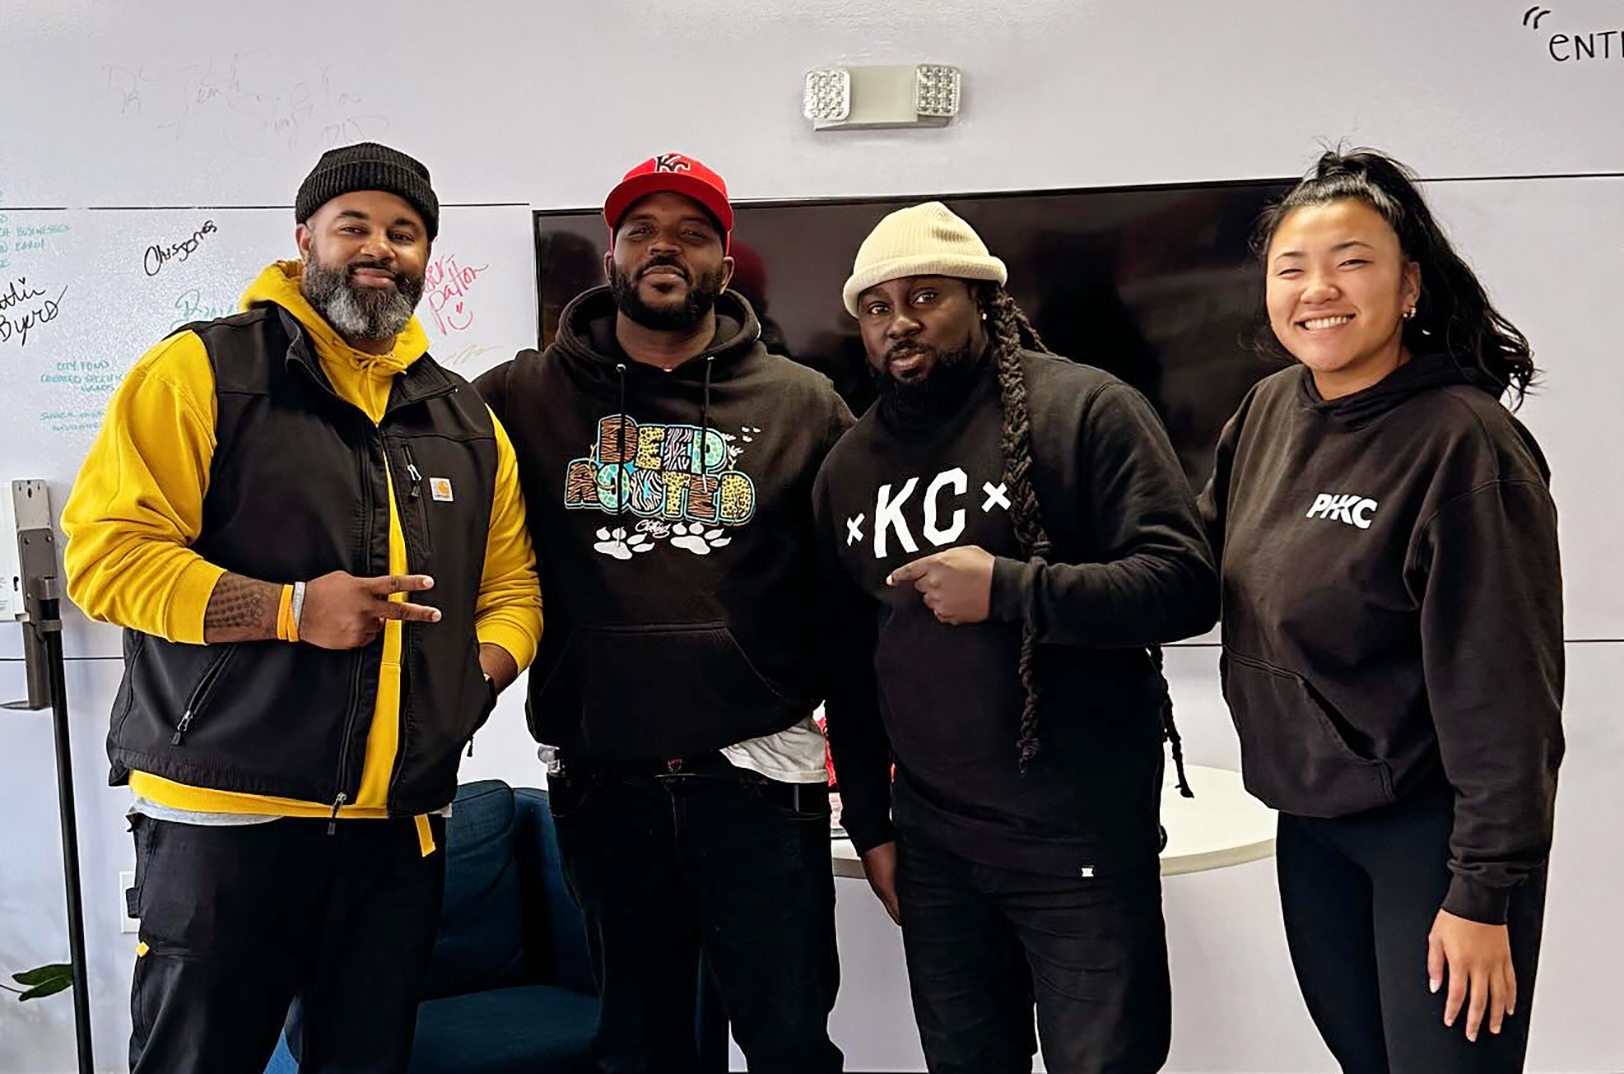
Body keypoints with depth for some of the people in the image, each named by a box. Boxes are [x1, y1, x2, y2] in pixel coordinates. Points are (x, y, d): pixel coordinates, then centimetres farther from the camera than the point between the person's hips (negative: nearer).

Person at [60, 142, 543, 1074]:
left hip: (402, 825, 5)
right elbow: (106, 553, -10)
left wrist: (480, 673, -3)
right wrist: (292, 609, -20)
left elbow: (511, 583, 17)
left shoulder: (467, 420, 13)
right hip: (225, 818, -4)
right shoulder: (201, 370, -3)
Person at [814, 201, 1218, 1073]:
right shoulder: (847, 467, 8)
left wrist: (1008, 588, -25)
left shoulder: (1085, 409, -8)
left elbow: (1185, 583, -15)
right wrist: (869, 824, 13)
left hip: (1083, 839, -4)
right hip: (931, 844, 5)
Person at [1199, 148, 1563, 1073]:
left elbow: (1501, 690, -19)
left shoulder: (1463, 442, -20)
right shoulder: (1269, 410, 1)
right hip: (1310, 819, 7)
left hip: (1432, 828, -6)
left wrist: (1483, 893, -17)